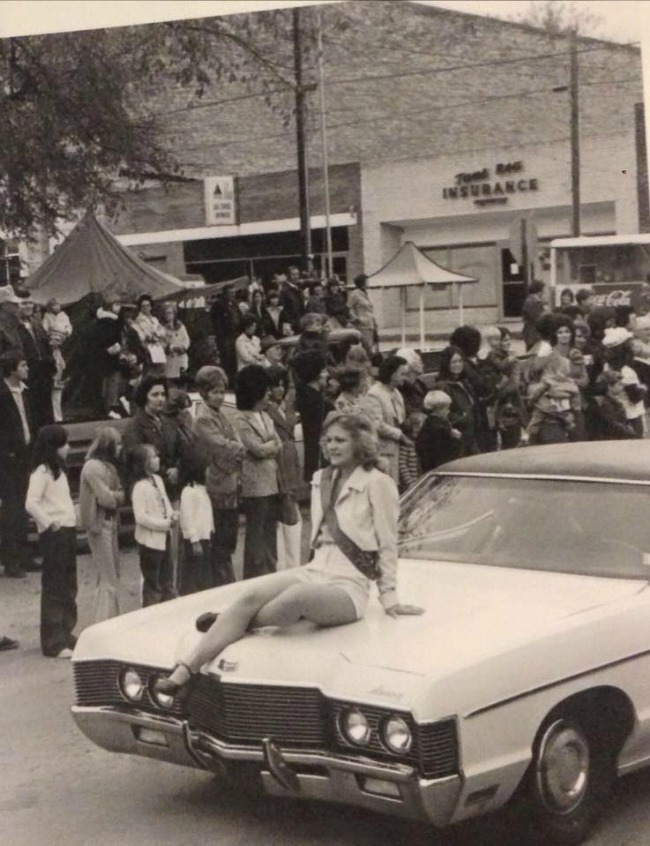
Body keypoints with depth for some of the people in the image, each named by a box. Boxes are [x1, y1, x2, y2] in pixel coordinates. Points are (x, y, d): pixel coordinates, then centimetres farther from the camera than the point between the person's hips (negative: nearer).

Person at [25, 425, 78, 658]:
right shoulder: (42, 471, -13)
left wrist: (71, 521, 9)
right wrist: (48, 523, -16)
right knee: (54, 588, -4)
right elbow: (31, 504, -23)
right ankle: (54, 643, 0)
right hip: (54, 534, -9)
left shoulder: (57, 469, 15)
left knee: (68, 586, 14)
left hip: (67, 532, 9)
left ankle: (66, 635, 23)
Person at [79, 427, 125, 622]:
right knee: (108, 578, -7)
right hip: (100, 524, -10)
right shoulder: (93, 467, -18)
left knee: (113, 574, 16)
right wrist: (119, 495, -2)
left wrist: (116, 495, -9)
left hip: (110, 522, 10)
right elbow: (106, 498, -20)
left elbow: (118, 495, 11)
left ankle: (111, 619, 27)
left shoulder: (107, 465, 13)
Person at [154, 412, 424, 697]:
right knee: (252, 595, -24)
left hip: (350, 585, -6)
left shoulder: (377, 483, -3)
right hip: (315, 570, 6)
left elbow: (387, 545, 0)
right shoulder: (322, 479, 18)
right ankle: (183, 671, -33)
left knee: (294, 598, -38)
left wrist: (389, 598, 2)